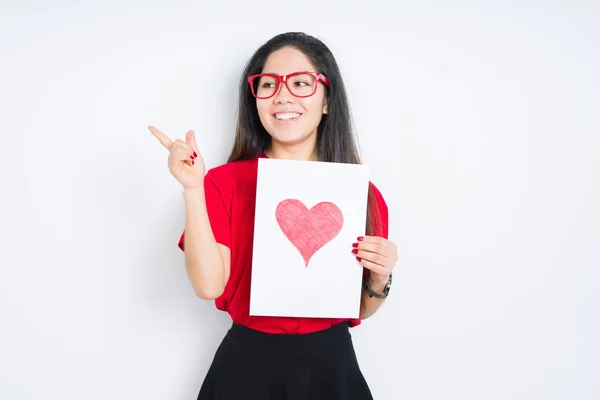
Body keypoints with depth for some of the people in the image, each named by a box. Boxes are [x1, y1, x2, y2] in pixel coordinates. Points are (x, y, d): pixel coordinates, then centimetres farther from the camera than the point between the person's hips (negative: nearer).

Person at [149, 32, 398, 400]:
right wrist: (193, 188, -21)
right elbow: (209, 284, -17)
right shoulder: (225, 182, -7)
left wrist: (380, 279, -15)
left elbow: (361, 309, 5)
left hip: (330, 367, 2)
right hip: (247, 365, -1)